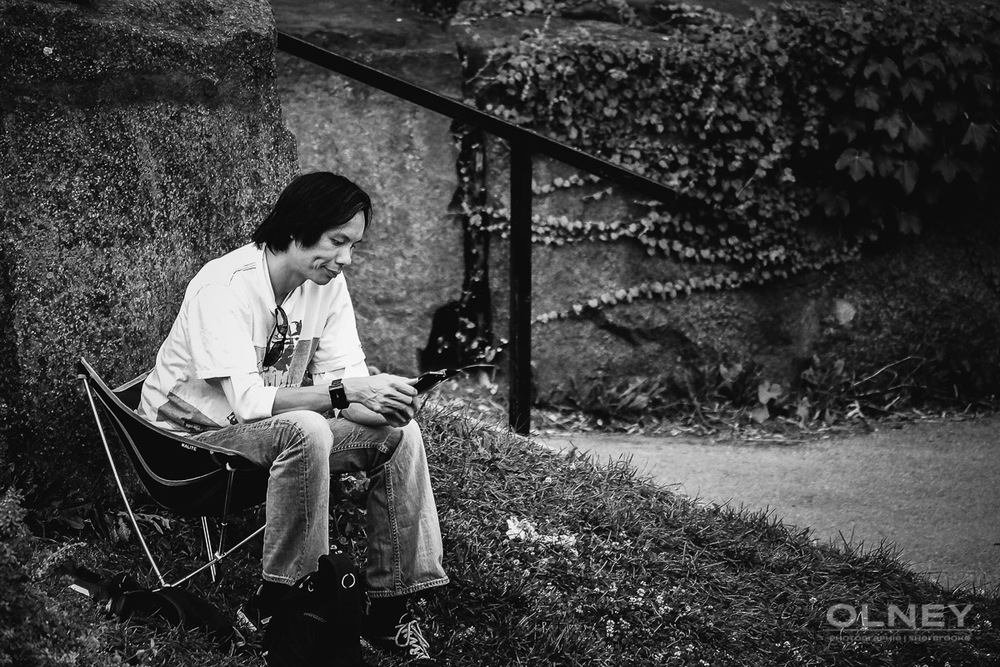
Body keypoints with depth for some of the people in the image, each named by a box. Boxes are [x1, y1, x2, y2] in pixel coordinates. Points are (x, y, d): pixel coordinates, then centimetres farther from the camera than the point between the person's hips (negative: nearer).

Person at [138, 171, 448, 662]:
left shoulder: (327, 283, -4)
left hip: (276, 429, 8)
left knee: (400, 435, -11)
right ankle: (277, 604, -26)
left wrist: (379, 402, -28)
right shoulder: (224, 287, -27)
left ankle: (390, 609, -7)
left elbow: (347, 374, -4)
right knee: (304, 431, -36)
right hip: (191, 435, -7)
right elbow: (247, 402, -34)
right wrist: (344, 392, -42)